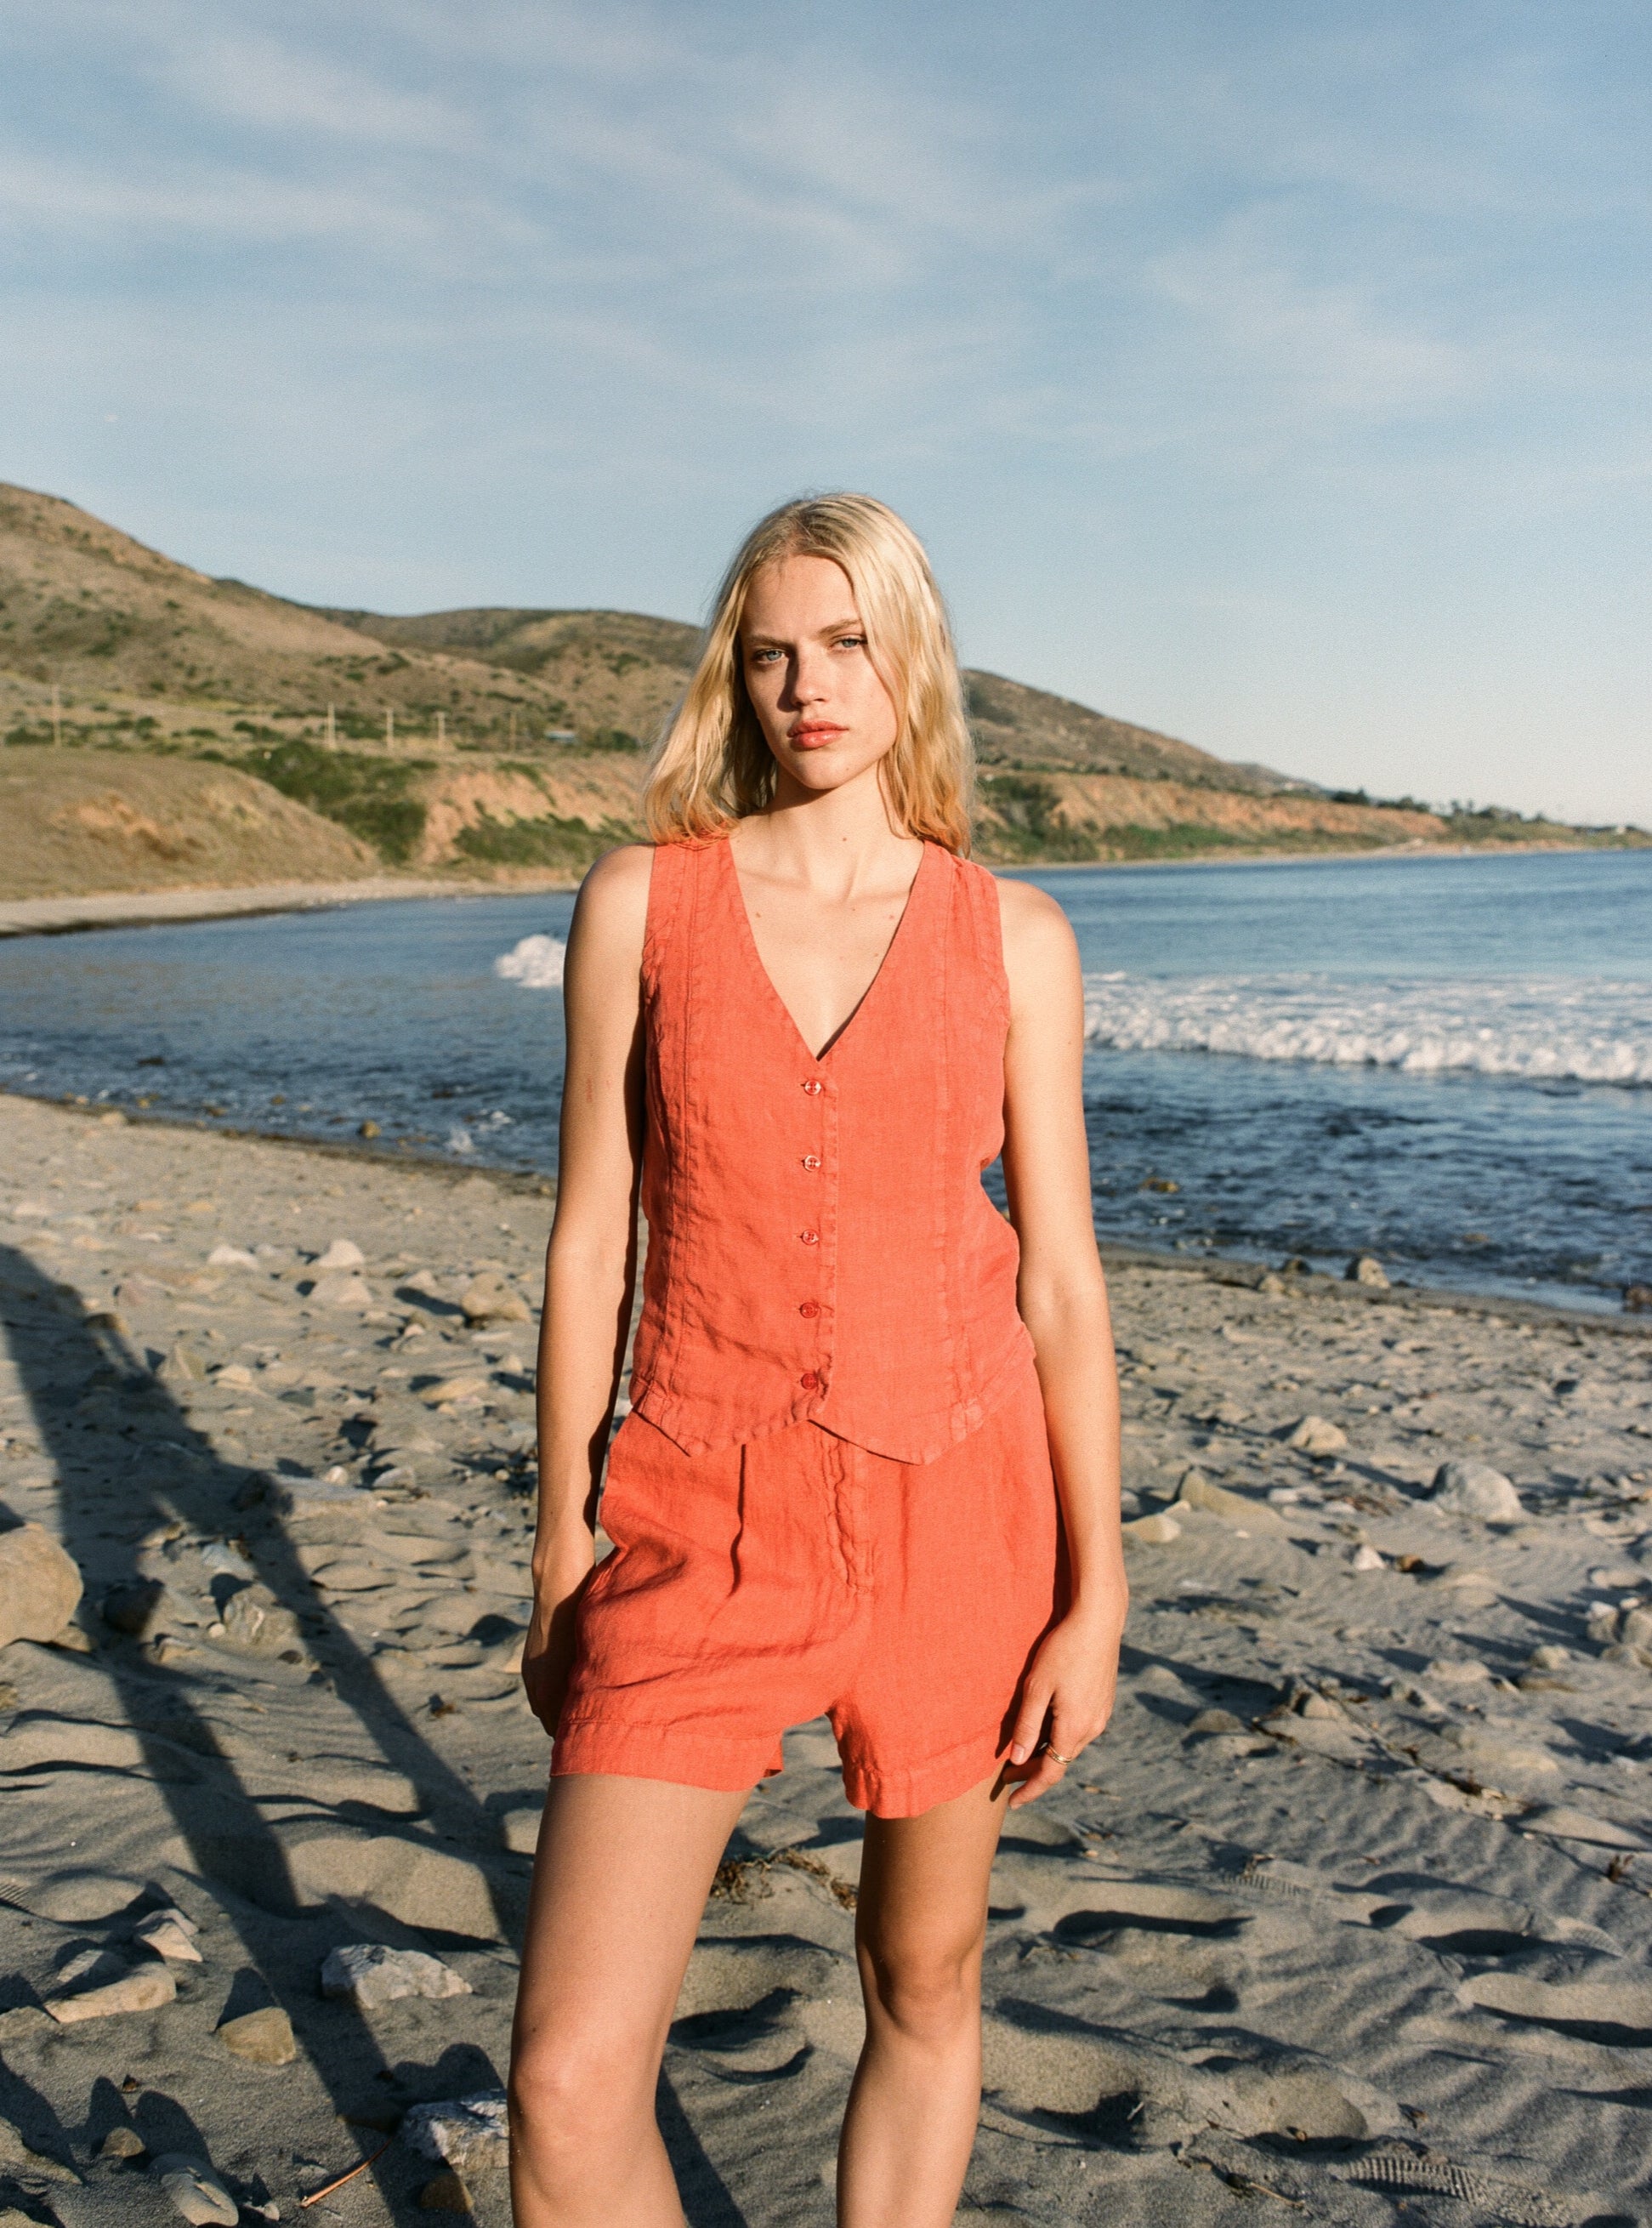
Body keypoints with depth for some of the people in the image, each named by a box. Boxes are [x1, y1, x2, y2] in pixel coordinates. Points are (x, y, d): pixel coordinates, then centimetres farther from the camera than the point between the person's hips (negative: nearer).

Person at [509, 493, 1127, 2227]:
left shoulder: (1013, 939, 0)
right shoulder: (640, 904, -1)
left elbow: (1059, 1275, 2)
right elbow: (590, 1244, 2)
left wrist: (1096, 1596, -1)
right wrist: (559, 1561, 4)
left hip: (954, 1506, 1)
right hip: (706, 1529, 0)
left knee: (925, 1983, 17)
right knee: (569, 2084, -6)